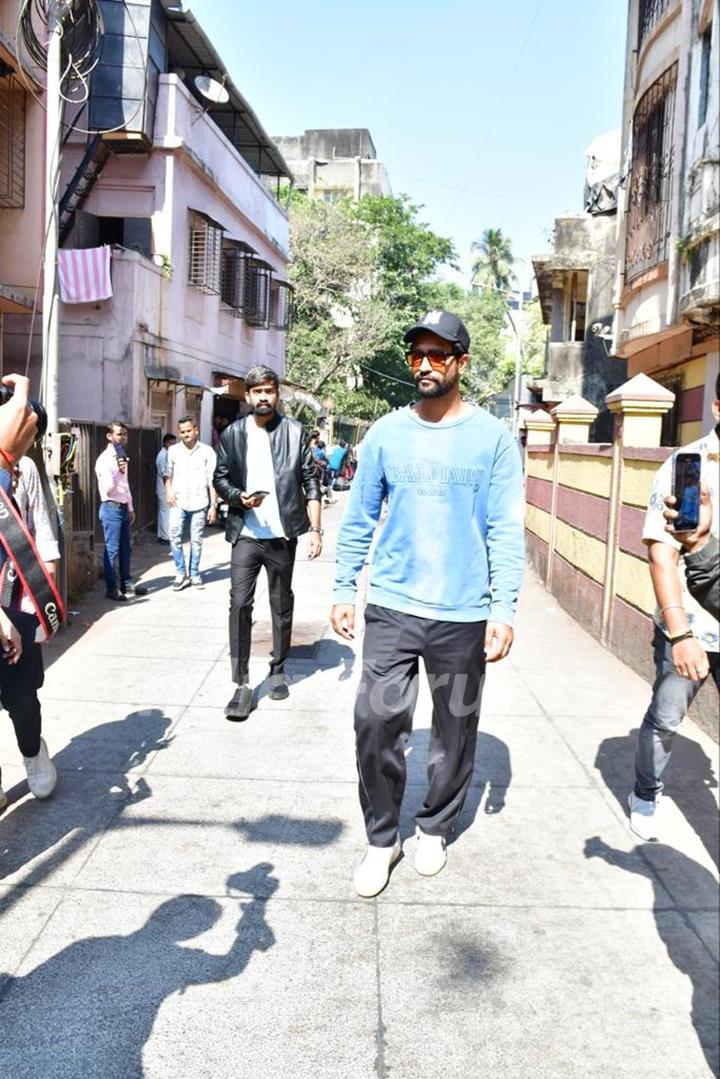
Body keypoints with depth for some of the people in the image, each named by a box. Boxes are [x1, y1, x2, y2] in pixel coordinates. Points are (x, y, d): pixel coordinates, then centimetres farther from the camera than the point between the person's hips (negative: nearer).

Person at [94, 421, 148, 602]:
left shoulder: (121, 457, 14)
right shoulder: (104, 459, -13)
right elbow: (108, 489, -19)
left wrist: (130, 508, 19)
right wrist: (119, 472, -29)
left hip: (123, 507, 9)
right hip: (111, 508, -8)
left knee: (126, 548, 14)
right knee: (112, 550, -3)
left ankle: (127, 583, 24)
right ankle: (111, 588, 4)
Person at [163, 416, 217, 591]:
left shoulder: (207, 451, 0)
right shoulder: (173, 451, 6)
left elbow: (212, 481, 0)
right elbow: (167, 473, 16)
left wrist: (213, 505, -2)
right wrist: (168, 490, -3)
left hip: (199, 503, -1)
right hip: (178, 502, 1)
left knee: (196, 540, 5)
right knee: (175, 537, -8)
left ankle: (194, 573, 19)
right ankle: (181, 573, 4)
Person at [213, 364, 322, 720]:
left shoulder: (294, 431, 1)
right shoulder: (233, 434, 5)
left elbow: (310, 483, 1)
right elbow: (220, 478, 9)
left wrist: (315, 529, -5)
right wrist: (239, 496, -12)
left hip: (282, 534, 0)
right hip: (246, 534, 0)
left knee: (282, 605, 12)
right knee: (239, 604, -6)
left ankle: (278, 670, 29)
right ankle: (242, 684, 1)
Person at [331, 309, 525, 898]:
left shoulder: (493, 437, -2)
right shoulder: (385, 433, 3)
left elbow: (505, 530, -4)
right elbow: (359, 519, 8)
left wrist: (504, 610, -9)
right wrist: (344, 591, 4)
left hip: (464, 615, -1)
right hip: (392, 607, 1)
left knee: (455, 729, 12)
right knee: (376, 724, -3)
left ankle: (435, 827, 35)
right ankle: (382, 838, 18)